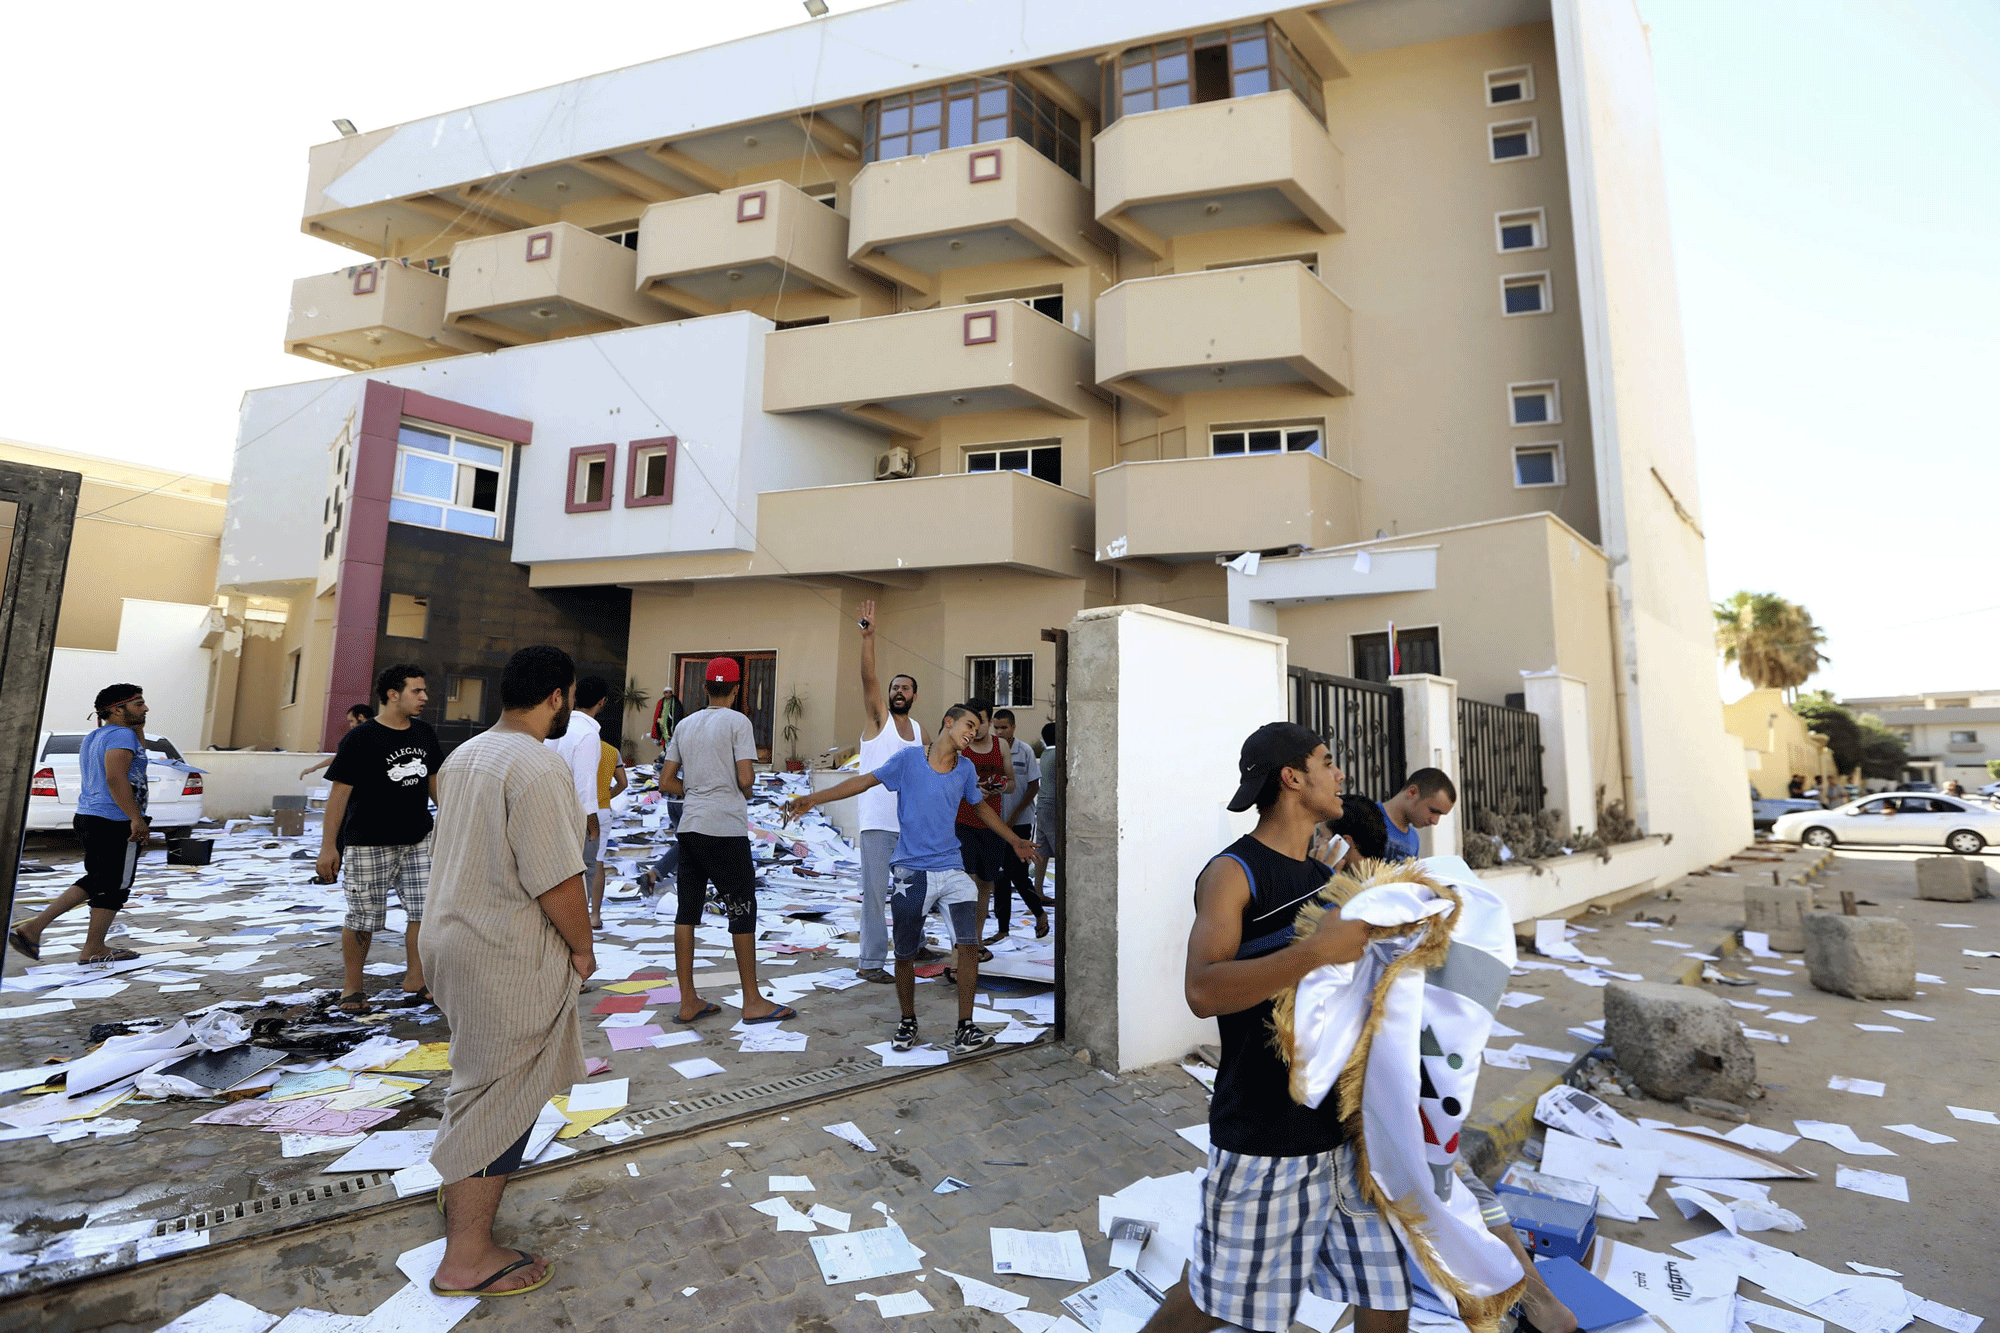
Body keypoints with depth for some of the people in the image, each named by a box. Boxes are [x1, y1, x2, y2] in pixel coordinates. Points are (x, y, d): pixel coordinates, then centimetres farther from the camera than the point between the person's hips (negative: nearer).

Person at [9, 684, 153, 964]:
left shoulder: (92, 738, 17)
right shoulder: (121, 735, -15)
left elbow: (136, 758, 30)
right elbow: (116, 778, -25)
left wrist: (139, 728, 18)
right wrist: (136, 818, -26)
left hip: (89, 816, 10)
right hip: (116, 823, -10)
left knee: (96, 881, 21)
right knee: (114, 887, 2)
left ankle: (33, 927, 15)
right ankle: (93, 950, 11)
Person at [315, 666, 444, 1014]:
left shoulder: (424, 733, 7)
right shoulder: (359, 738, -9)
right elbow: (340, 792, -8)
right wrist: (328, 846, -9)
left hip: (418, 840, 5)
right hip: (367, 844, -5)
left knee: (426, 910, 2)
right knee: (362, 918, 5)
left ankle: (415, 980, 15)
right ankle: (351, 987, 23)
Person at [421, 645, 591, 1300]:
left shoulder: (462, 755, 8)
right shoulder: (539, 767, -24)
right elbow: (558, 880, -26)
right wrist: (582, 946, -10)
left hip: (453, 935, 10)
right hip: (509, 958, -10)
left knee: (480, 1075, 28)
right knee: (504, 1096, 4)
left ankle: (460, 1187, 47)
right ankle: (467, 1256, 17)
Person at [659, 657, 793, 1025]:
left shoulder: (685, 724, 12)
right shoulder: (738, 722, -6)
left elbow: (666, 781, 12)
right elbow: (745, 778, -14)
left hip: (690, 826, 6)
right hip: (726, 828, -6)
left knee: (687, 910, 9)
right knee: (742, 910, 2)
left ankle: (688, 1001, 15)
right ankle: (753, 1001, 10)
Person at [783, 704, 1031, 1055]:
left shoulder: (966, 769, 7)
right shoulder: (908, 759, -4)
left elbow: (982, 808, 23)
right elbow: (865, 781, 0)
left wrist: (1015, 842, 31)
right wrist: (811, 799, -6)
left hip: (952, 871, 2)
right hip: (911, 872, -2)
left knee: (969, 944, -12)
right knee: (904, 954, 7)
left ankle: (964, 1029, 0)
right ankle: (907, 1023, 29)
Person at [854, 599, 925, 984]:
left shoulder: (920, 732, 13)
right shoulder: (878, 717, -1)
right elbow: (868, 679, -17)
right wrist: (868, 637, -27)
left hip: (910, 822, 6)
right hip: (877, 820, -5)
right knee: (875, 890, -3)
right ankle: (870, 963, 3)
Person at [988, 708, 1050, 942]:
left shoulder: (1025, 751, -6)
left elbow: (1034, 786, -4)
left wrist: (1015, 815, -9)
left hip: (1020, 822, -3)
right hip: (995, 822, 3)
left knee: (1019, 875, -3)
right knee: (1000, 875, 6)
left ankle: (1040, 913, 22)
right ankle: (1003, 928, 16)